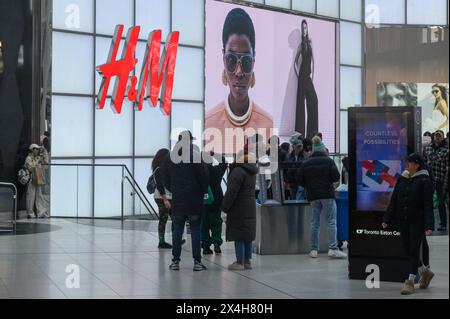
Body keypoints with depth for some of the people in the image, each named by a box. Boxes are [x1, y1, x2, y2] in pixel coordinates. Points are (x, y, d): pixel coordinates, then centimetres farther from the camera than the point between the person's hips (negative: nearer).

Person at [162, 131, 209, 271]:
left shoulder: (169, 157, 4)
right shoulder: (196, 156, -11)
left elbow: (165, 180, 9)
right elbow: (204, 177, -10)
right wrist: (203, 192, 6)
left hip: (177, 201, 3)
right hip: (194, 201, -3)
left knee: (177, 230, 9)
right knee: (195, 230, 2)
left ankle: (175, 261, 10)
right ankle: (197, 262, 2)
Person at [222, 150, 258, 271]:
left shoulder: (238, 171, -17)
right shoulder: (251, 171, 11)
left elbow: (231, 191, -19)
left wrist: (225, 206, -11)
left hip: (239, 208, -9)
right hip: (250, 207, 9)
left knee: (238, 235, -3)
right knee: (248, 234, 12)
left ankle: (240, 262, -2)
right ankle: (247, 261, 17)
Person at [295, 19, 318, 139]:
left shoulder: (310, 43, 11)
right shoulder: (301, 45, 6)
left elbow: (313, 60, 10)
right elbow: (295, 62, 10)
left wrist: (312, 73, 1)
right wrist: (298, 74, 2)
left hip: (309, 77, 2)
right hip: (302, 77, -2)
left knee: (313, 101, -8)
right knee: (301, 104, -2)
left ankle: (311, 133, -3)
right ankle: (300, 133, 2)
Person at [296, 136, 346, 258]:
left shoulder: (305, 163, 5)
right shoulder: (328, 161, -3)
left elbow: (300, 180, 3)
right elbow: (336, 177, -8)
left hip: (313, 196, 3)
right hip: (327, 194, -3)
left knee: (314, 223, 9)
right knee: (331, 221, -1)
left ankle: (314, 250, 9)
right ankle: (333, 248, -9)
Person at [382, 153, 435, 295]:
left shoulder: (424, 181, -9)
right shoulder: (402, 179, 7)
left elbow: (428, 205, -13)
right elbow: (394, 201, 9)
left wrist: (429, 225, -20)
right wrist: (387, 219, 5)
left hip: (417, 221, -6)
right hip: (403, 221, 6)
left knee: (414, 249, -3)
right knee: (407, 249, 12)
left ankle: (410, 281, 4)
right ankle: (425, 271, 34)